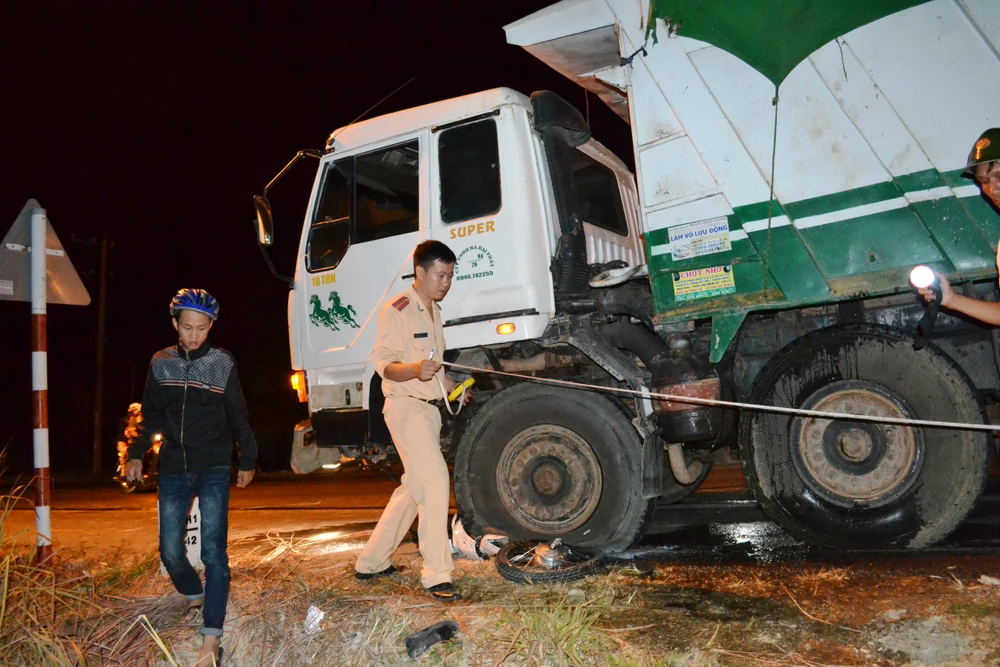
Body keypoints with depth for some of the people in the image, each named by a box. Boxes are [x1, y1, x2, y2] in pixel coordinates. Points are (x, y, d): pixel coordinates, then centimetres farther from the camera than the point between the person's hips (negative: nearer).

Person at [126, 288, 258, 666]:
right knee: (170, 550, 3)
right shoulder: (161, 363, 2)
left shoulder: (223, 363, -5)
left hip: (214, 472, -3)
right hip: (173, 471, 3)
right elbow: (151, 415, 13)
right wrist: (137, 454, 12)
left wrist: (248, 460, 8)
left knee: (213, 551, -7)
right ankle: (194, 596, 34)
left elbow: (238, 417, 3)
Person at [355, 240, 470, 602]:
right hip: (406, 407, -10)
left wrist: (451, 386, 18)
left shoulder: (434, 311, 17)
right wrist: (415, 370, -35)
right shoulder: (398, 310, -11)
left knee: (414, 487, 14)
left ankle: (371, 562, 26)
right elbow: (384, 364, -17)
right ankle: (436, 575, -11)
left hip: (430, 408, 10)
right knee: (435, 481, -17)